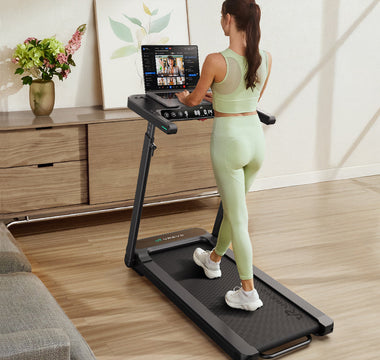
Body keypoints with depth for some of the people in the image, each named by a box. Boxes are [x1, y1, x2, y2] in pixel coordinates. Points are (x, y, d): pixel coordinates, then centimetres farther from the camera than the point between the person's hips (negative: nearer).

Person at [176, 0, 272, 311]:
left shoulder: (216, 61, -17)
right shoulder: (266, 59, 0)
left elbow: (194, 100, -2)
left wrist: (183, 97, 23)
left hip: (229, 139, -6)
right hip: (256, 136, 6)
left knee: (238, 218, 4)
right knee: (234, 206, 24)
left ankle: (249, 293, 11)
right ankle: (214, 259, 47)